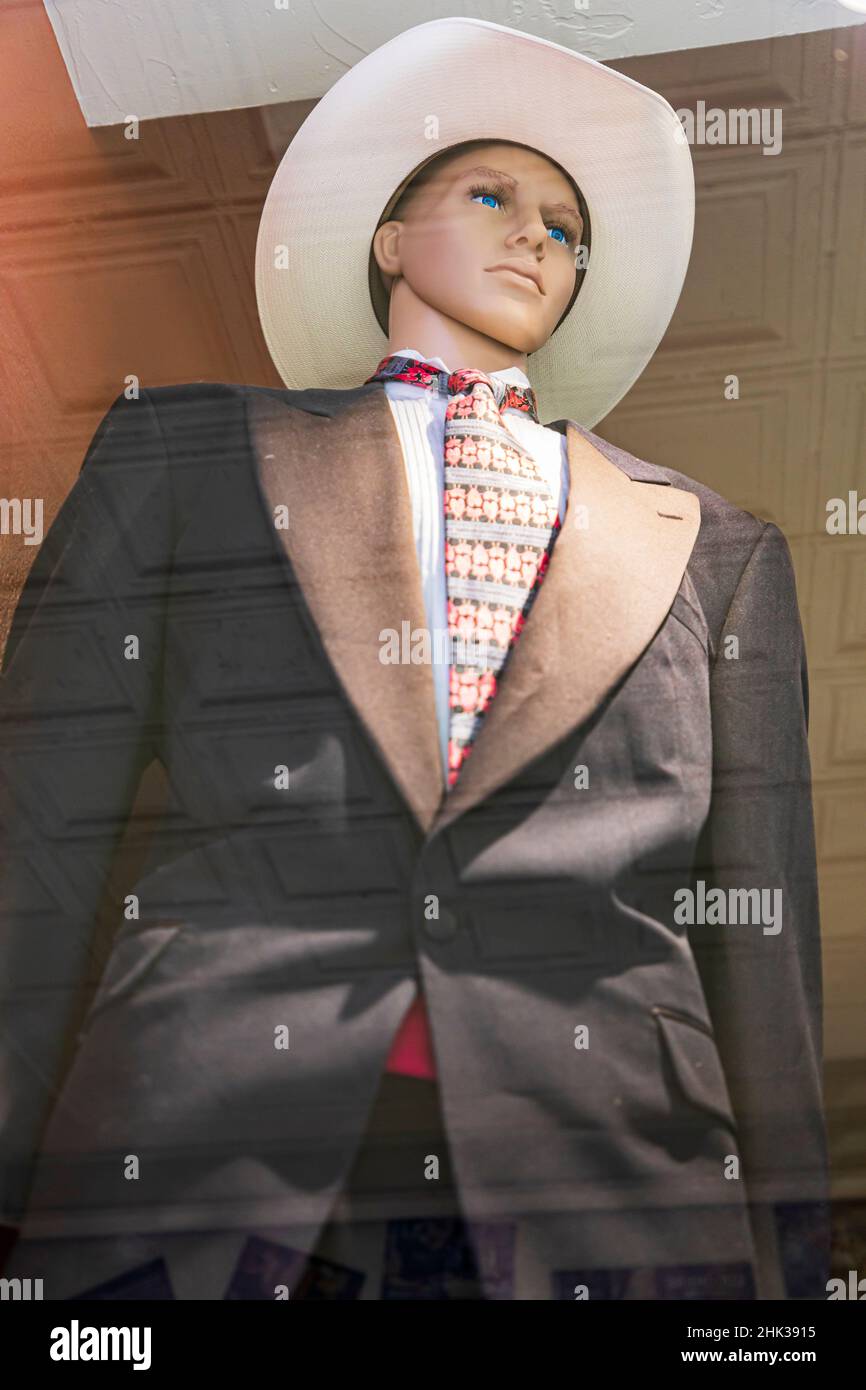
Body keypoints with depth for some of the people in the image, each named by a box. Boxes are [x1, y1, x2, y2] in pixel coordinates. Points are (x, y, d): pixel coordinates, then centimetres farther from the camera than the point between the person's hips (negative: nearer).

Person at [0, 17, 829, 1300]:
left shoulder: (713, 554, 16)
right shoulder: (184, 455, 14)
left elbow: (760, 939, 13)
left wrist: (788, 1262, 8)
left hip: (599, 1189, 2)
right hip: (205, 1156, -1)